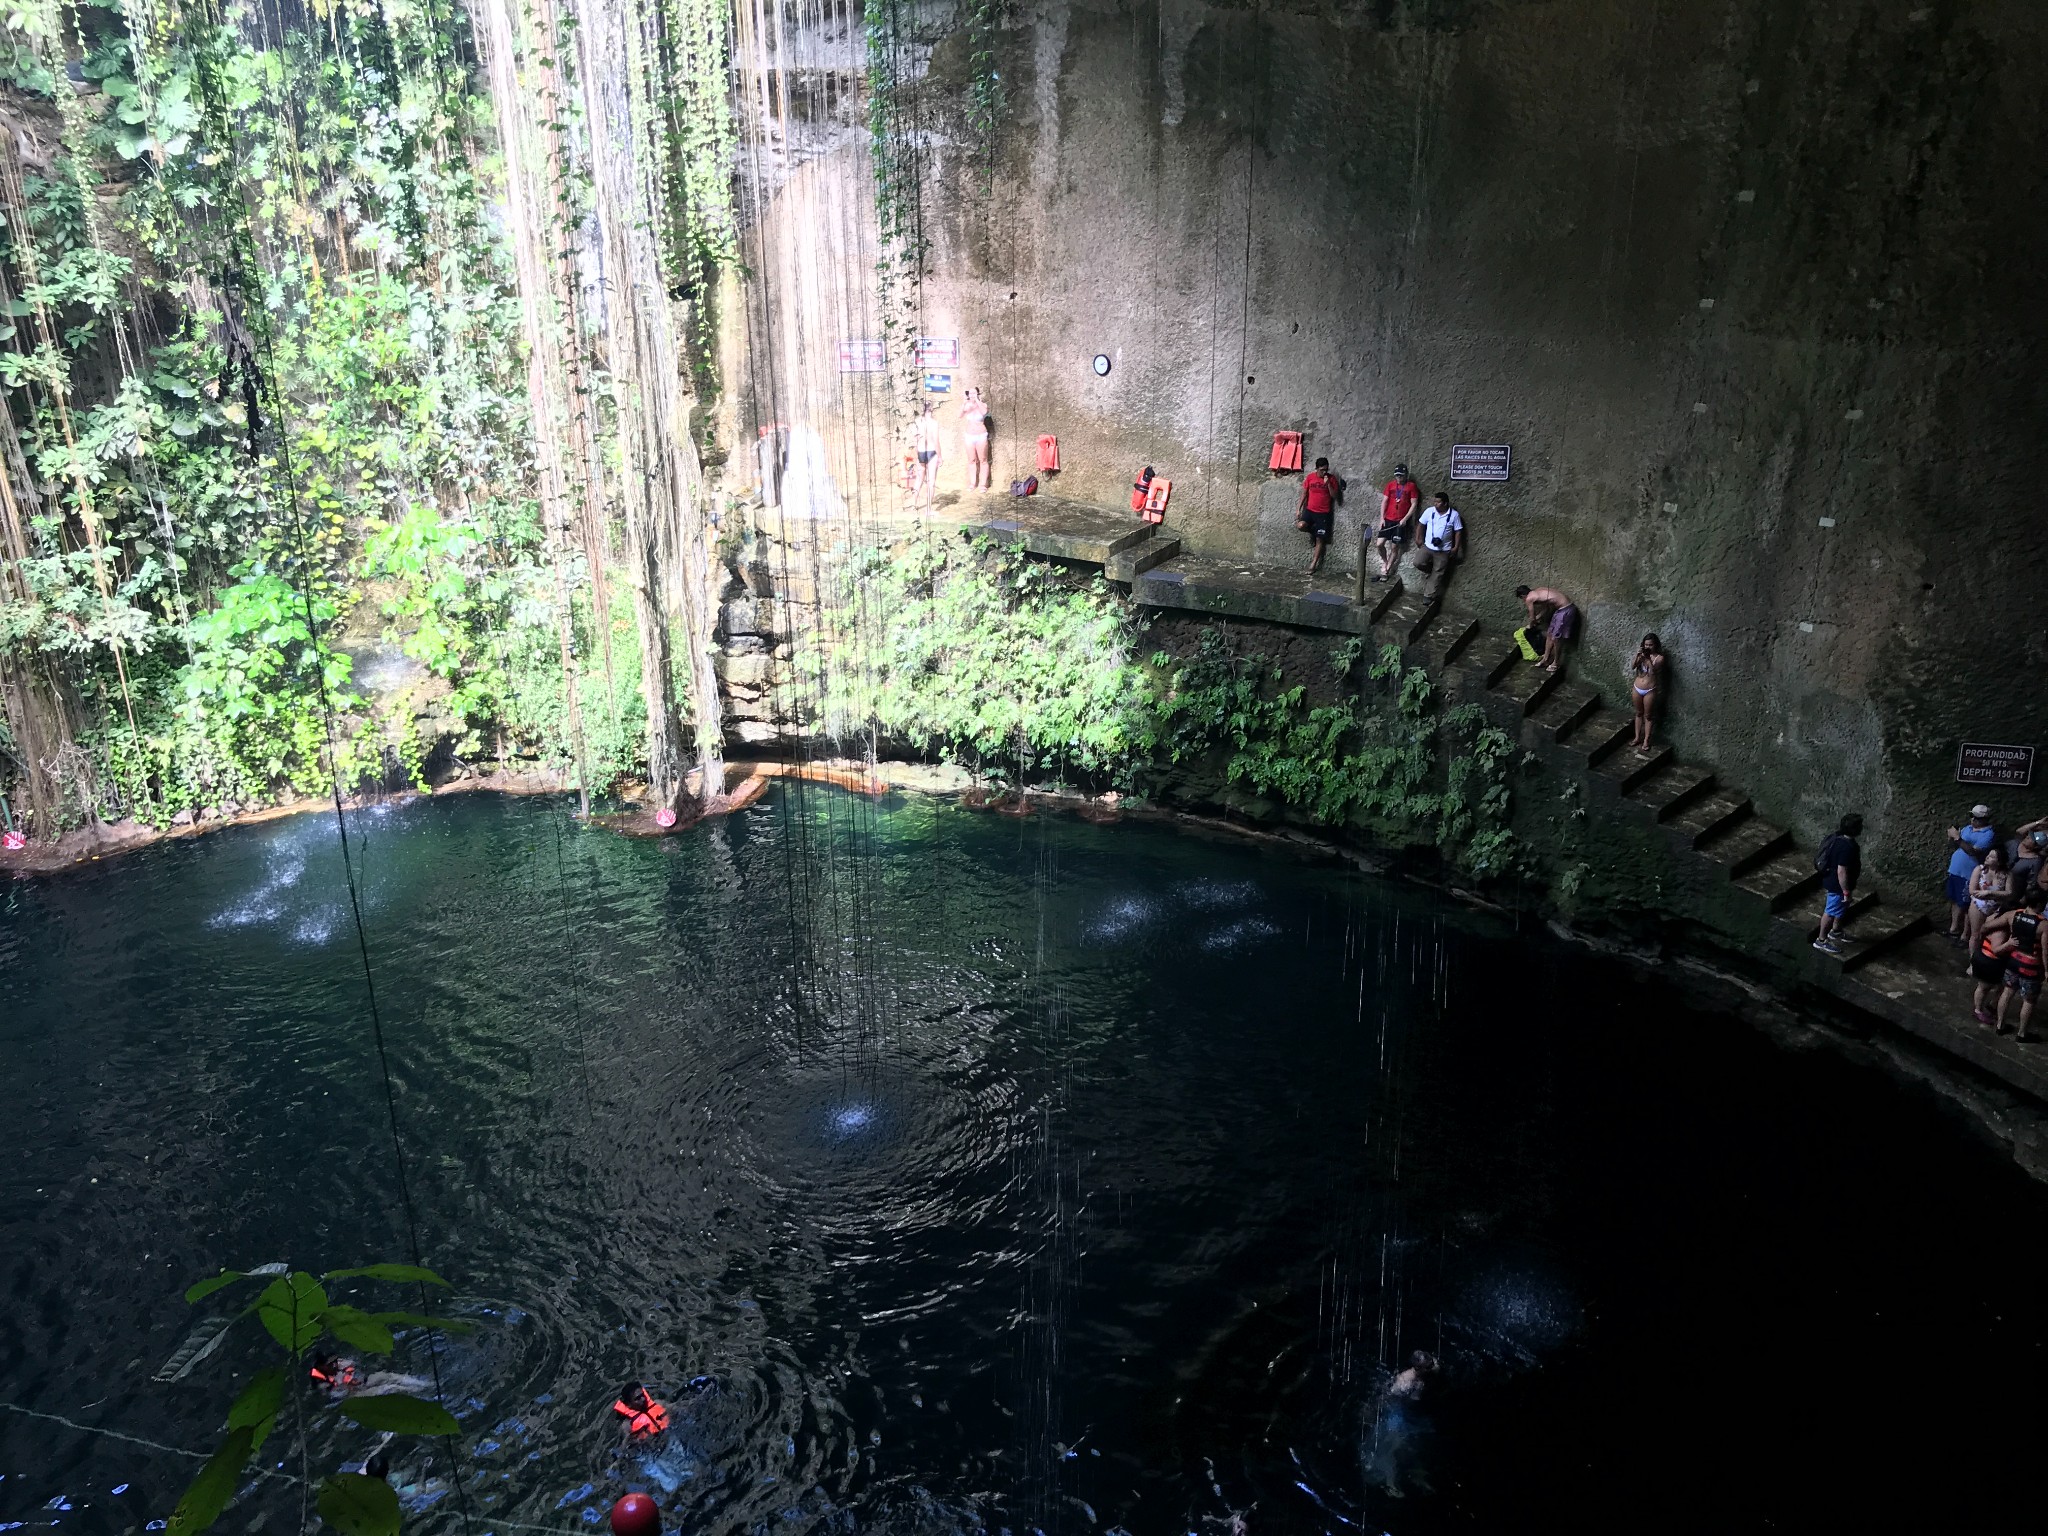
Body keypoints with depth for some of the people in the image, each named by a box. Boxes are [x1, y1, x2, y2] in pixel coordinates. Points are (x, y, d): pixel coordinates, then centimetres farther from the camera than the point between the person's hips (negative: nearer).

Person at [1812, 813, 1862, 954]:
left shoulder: (1840, 837, -4)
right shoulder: (1847, 847, -34)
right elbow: (1842, 872, -31)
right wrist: (1847, 892, -22)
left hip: (1832, 880, 10)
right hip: (1837, 885, -10)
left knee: (1842, 909, 28)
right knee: (1831, 912, 7)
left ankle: (1835, 932, 48)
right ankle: (1821, 941, 21)